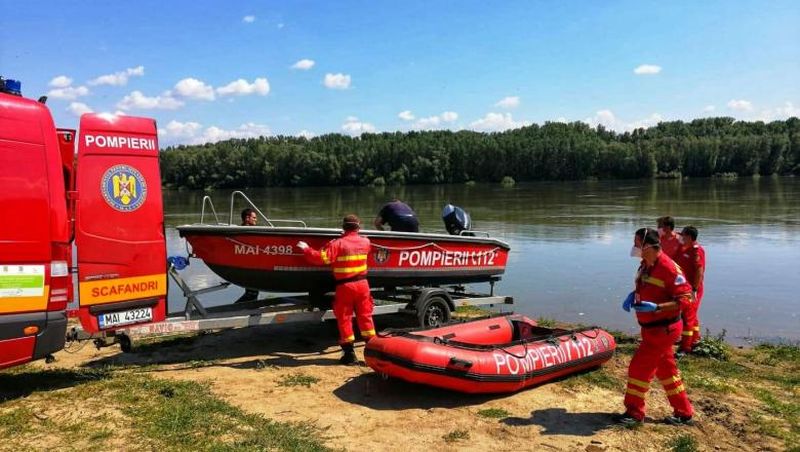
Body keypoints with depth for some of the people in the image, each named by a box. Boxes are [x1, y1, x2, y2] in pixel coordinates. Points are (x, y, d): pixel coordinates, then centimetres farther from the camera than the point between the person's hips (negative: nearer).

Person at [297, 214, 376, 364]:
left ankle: (349, 353, 8)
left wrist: (306, 249, -5)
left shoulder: (338, 243, -12)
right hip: (362, 284, 4)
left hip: (345, 286, -4)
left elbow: (322, 258, -19)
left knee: (344, 319, 6)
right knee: (365, 317, 11)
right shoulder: (365, 242, 4)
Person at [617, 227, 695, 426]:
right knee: (665, 369, 17)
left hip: (662, 329, -9)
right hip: (652, 328, 9)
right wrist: (633, 296, 1)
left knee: (639, 367, -4)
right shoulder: (646, 265, 5)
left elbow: (685, 297, -22)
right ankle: (684, 412, 30)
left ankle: (634, 412, 9)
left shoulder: (668, 267, -23)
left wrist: (657, 307, -31)